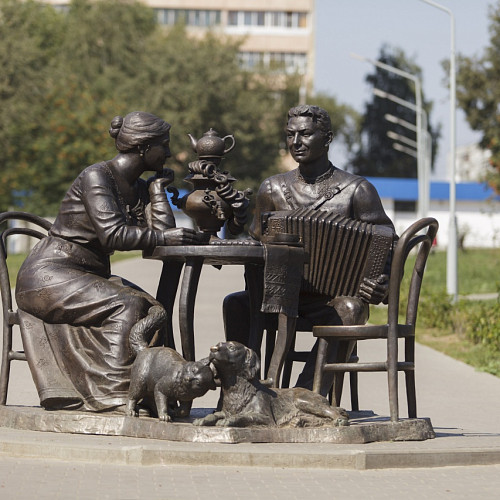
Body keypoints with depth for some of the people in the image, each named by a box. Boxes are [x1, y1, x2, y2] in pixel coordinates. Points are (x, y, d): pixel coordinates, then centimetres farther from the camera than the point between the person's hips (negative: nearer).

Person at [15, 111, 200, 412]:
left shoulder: (139, 188, 10)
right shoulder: (96, 177, -15)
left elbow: (164, 234, -1)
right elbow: (112, 235, -26)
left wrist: (159, 189, 3)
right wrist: (163, 237, -24)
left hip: (89, 278, 8)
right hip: (49, 276, -8)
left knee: (153, 311, -12)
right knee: (126, 305, -28)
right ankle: (118, 394, -28)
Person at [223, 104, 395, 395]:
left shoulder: (356, 190, 1)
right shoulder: (274, 189, 14)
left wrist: (382, 286, -23)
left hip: (338, 297, -4)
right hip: (287, 295, 4)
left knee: (346, 311, -37)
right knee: (236, 304, -22)